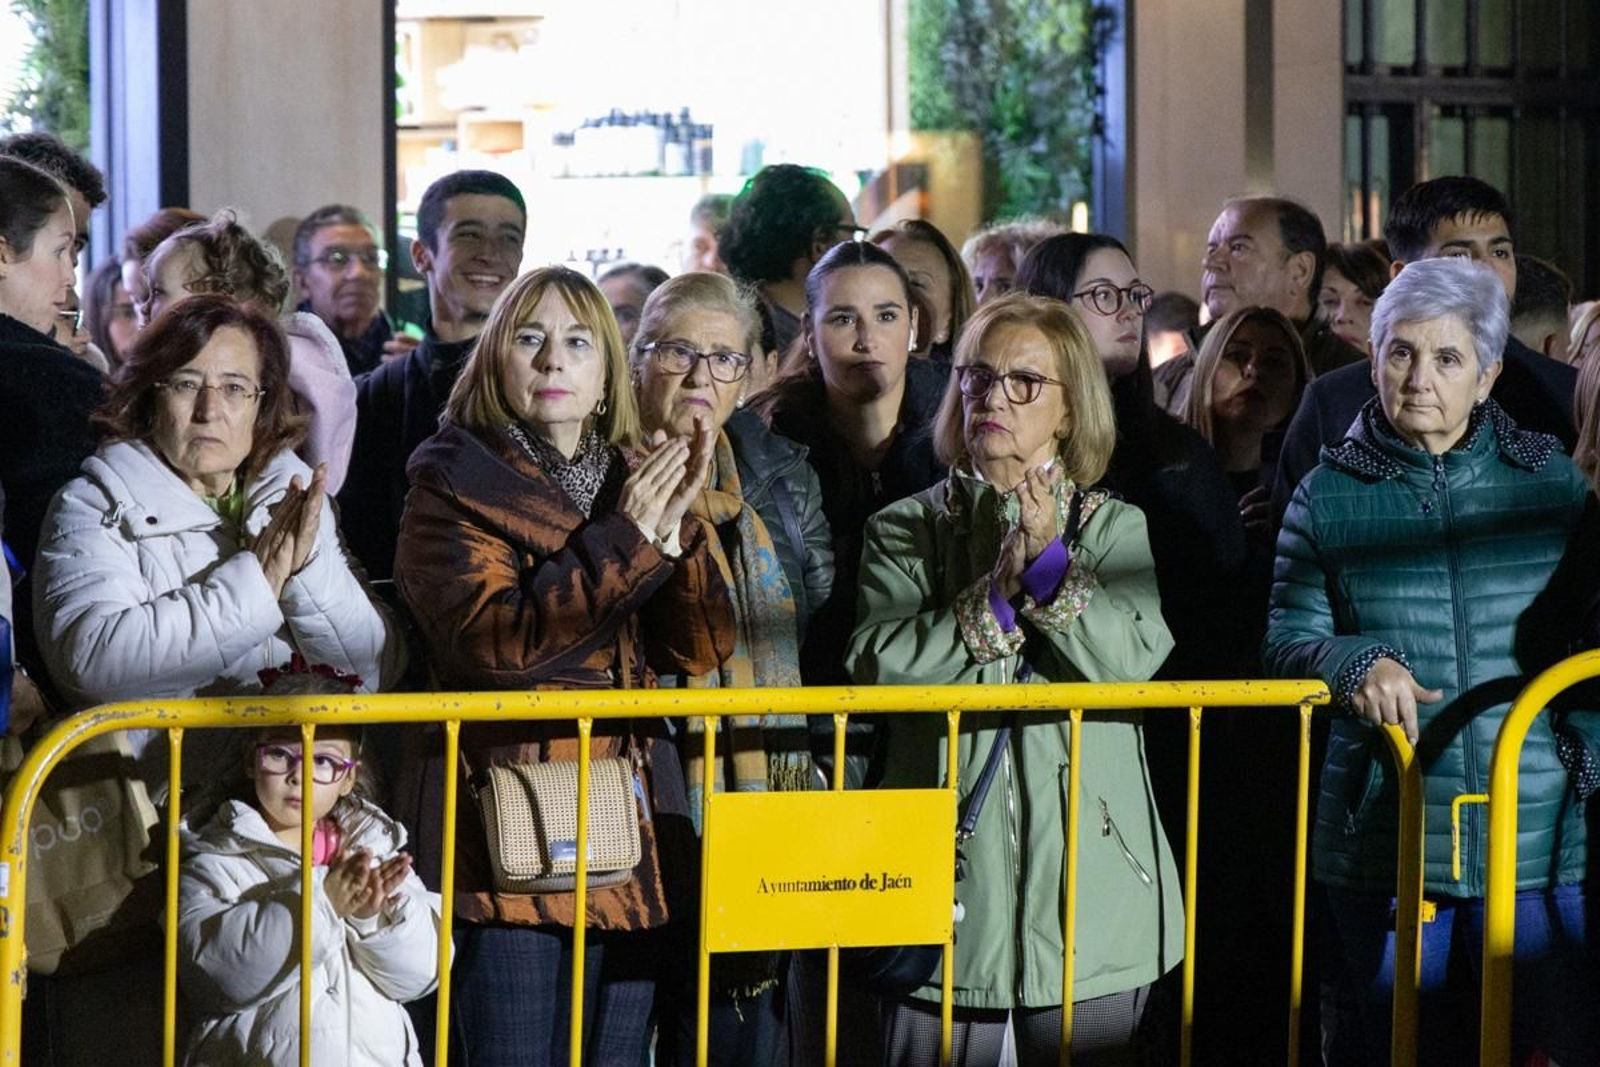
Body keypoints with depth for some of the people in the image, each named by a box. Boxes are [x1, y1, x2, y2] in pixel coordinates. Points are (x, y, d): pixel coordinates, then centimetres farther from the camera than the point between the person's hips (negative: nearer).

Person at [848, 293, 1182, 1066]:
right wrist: (995, 595, -14)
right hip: (948, 870, 0)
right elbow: (875, 666, -7)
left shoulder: (1115, 528, 10)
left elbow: (1134, 661, -7)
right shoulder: (906, 530, 9)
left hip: (1086, 865, 0)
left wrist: (1050, 565, -17)